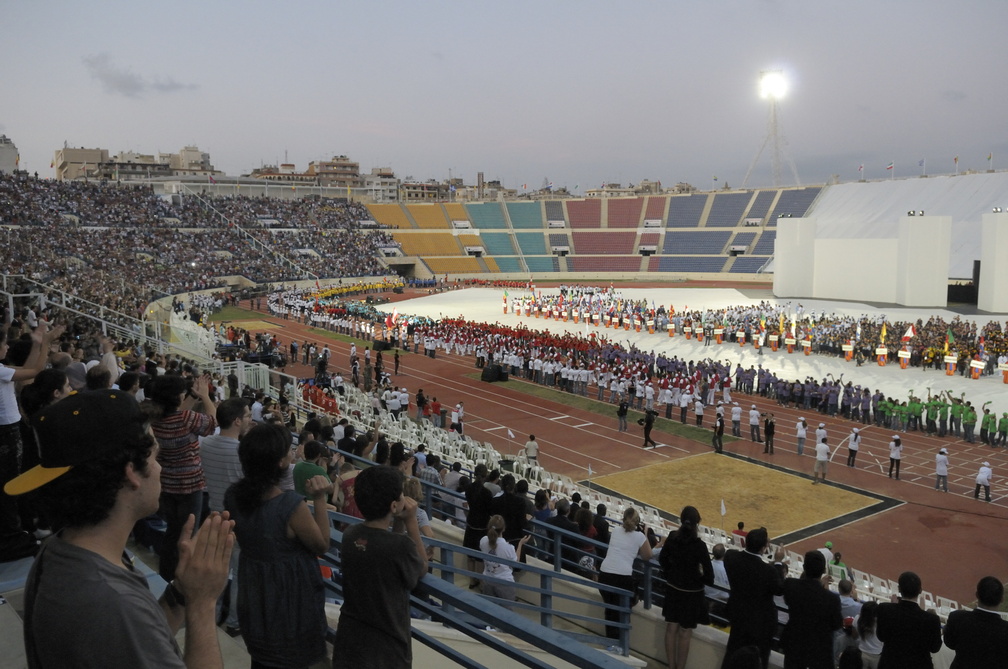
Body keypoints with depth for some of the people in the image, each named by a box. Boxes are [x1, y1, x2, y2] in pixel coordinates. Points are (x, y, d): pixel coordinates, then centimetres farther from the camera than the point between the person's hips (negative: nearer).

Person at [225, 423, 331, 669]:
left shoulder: (233, 495, -12)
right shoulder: (291, 505, -31)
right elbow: (322, 545, -17)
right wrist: (319, 499, -20)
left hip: (254, 592, 6)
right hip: (290, 595, -6)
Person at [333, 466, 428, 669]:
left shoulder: (350, 535, -7)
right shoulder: (401, 544, -26)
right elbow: (422, 568, -4)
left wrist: (398, 523, -3)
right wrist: (411, 522, -6)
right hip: (386, 646, -5)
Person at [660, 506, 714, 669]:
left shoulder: (672, 538, -10)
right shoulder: (699, 545, -23)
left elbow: (662, 559, 4)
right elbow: (708, 573, -19)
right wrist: (706, 580, 3)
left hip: (672, 588, 4)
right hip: (691, 592, -4)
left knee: (671, 628, 16)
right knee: (685, 633, 10)